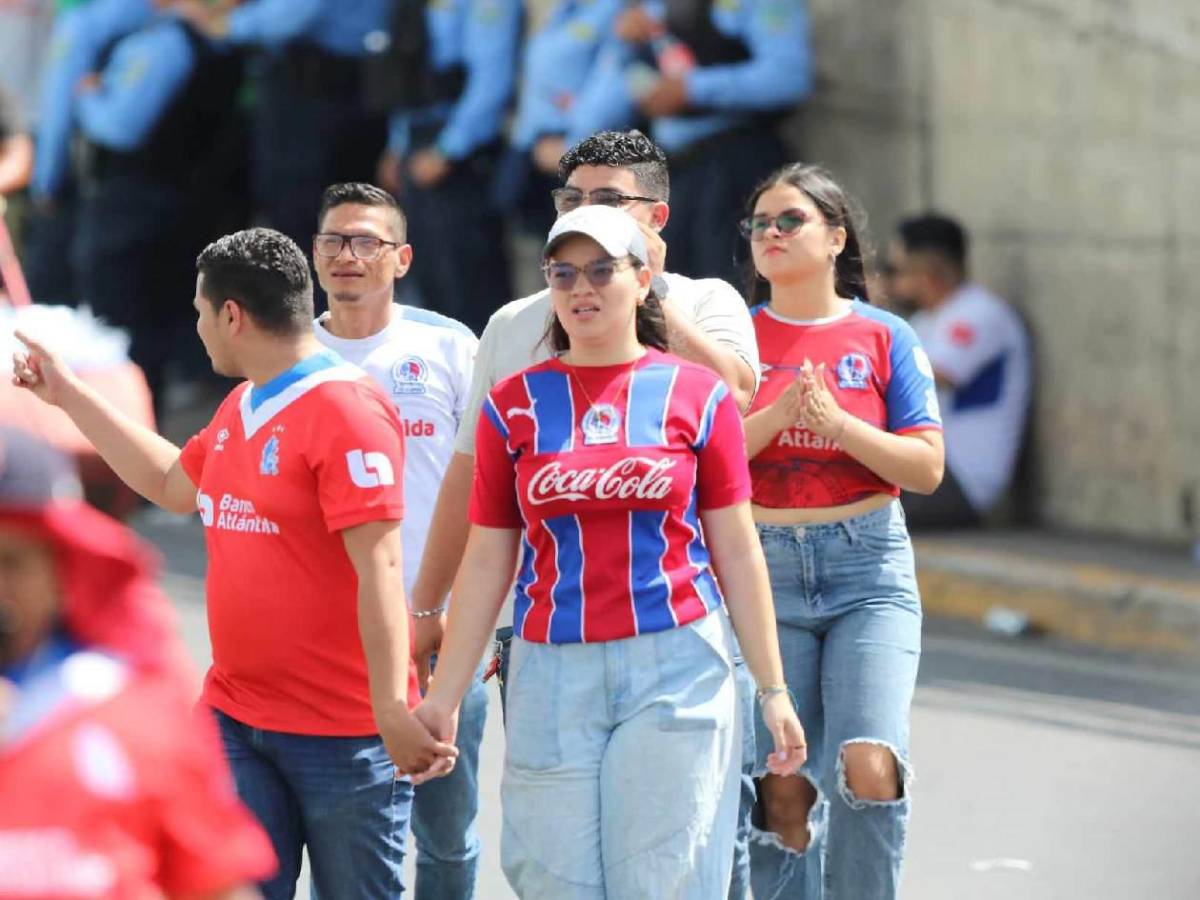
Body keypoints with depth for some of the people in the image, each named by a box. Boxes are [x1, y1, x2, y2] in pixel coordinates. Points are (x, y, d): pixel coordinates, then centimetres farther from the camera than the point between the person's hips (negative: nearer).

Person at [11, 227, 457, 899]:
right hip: (236, 718, 8)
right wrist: (68, 395, 32)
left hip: (345, 735, -8)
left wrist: (391, 708, -26)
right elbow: (174, 485, 31)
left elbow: (379, 565, -22)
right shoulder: (240, 408, 12)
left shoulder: (348, 412, -17)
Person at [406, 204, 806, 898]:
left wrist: (774, 690, 3)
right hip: (552, 676, 2)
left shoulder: (696, 395, 4)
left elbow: (737, 552, 5)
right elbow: (487, 561, 9)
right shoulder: (515, 405, 7)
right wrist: (445, 696, 5)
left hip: (676, 666, -2)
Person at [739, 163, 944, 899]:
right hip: (764, 570, 1)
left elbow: (927, 468, -1)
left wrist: (837, 424, -14)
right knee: (783, 789, -1)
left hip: (868, 569, -1)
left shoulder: (885, 338, 4)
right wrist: (779, 414, -15)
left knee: (869, 767, -17)